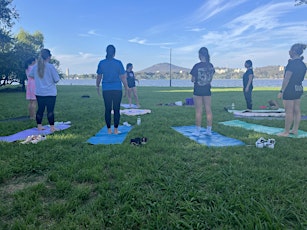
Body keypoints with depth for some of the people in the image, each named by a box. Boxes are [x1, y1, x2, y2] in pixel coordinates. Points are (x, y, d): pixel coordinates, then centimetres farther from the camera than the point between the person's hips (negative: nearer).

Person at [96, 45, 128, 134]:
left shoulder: (101, 63, 2)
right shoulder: (118, 63, -3)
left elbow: (99, 77, 7)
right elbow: (123, 77, -3)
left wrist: (97, 87, 20)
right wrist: (126, 87, 7)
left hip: (106, 90, 2)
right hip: (117, 89, -2)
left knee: (107, 109, 7)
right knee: (116, 110, 4)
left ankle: (109, 130, 11)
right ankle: (116, 130, 7)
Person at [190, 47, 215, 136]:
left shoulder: (197, 66, -14)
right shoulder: (211, 66, 1)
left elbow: (192, 79, -9)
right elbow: (211, 78, 8)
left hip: (198, 90, -4)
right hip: (207, 90, 4)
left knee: (198, 111, 1)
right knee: (208, 110, 8)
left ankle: (197, 131, 7)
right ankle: (209, 130, 15)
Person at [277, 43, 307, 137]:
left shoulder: (292, 63, -16)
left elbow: (286, 79, -19)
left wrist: (281, 91, -16)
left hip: (290, 90, -9)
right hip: (299, 89, 9)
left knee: (289, 112, -4)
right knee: (297, 111, 12)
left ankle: (286, 132, 2)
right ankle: (295, 130, 20)